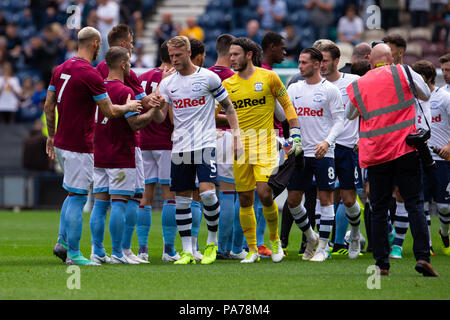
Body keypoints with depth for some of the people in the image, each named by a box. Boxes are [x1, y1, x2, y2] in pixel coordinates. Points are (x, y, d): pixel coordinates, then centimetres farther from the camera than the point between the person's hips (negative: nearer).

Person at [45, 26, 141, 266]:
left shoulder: (61, 69, 7)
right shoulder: (90, 75, -17)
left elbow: (49, 105, 12)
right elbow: (110, 111, -13)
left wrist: (51, 135, 22)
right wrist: (129, 106, 7)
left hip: (61, 143, 8)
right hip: (80, 147, -8)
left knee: (73, 194, 20)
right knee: (77, 198, -3)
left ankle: (62, 240, 14)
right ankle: (73, 254, 0)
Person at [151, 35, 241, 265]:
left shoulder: (208, 77, 0)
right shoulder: (167, 83, 10)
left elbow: (228, 106, 7)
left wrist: (236, 133, -3)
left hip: (205, 144, -4)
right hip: (180, 148, 4)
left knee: (207, 192, -18)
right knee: (182, 199, 2)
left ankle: (212, 241, 1)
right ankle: (187, 251, 9)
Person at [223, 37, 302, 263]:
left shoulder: (268, 77, 0)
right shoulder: (228, 85, 7)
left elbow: (286, 104, 7)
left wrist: (295, 135, 2)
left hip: (264, 142, -3)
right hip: (240, 145, 3)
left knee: (265, 193, -15)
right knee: (245, 200, 3)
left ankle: (275, 241, 6)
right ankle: (252, 251, 12)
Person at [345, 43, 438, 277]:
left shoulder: (357, 86, 7)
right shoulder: (402, 73, 1)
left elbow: (349, 115, 24)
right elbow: (425, 95, 16)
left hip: (375, 154, 2)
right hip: (405, 150, -2)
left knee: (379, 209, 7)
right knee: (414, 203, 0)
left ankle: (382, 263, 3)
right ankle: (422, 256, -12)